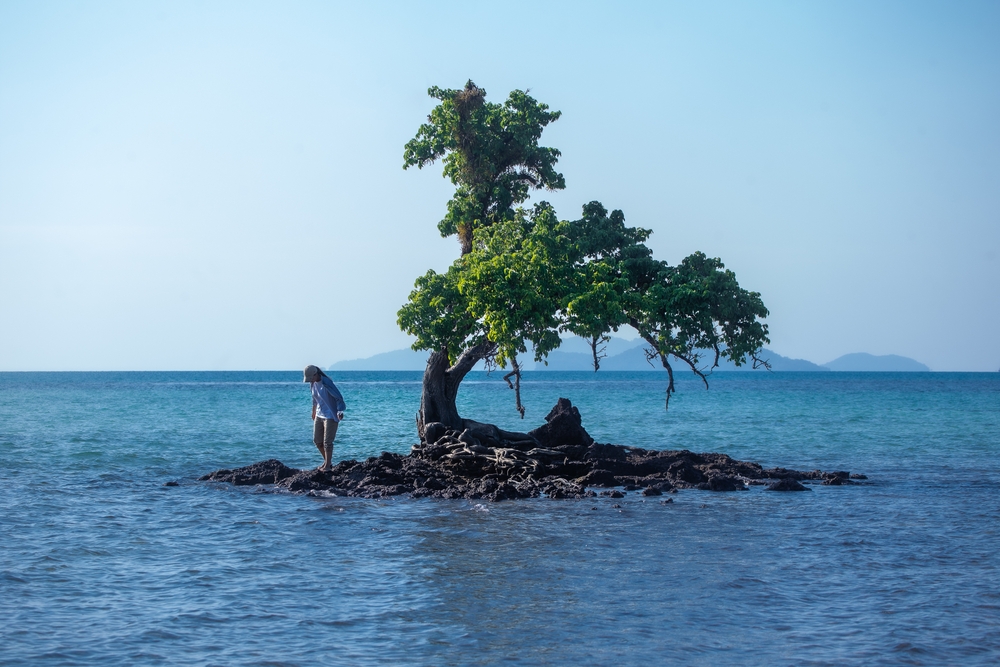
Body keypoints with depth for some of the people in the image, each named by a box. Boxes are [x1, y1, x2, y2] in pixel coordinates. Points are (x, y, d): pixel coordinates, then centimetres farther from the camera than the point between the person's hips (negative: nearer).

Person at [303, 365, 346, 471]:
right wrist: (314, 411, 26)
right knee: (317, 441, 10)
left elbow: (339, 397, -22)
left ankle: (328, 465, 4)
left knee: (327, 442, -6)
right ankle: (327, 461, 26)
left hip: (331, 416, -8)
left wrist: (340, 411, -33)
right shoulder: (313, 384, 2)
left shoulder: (327, 383, -22)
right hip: (319, 415, 8)